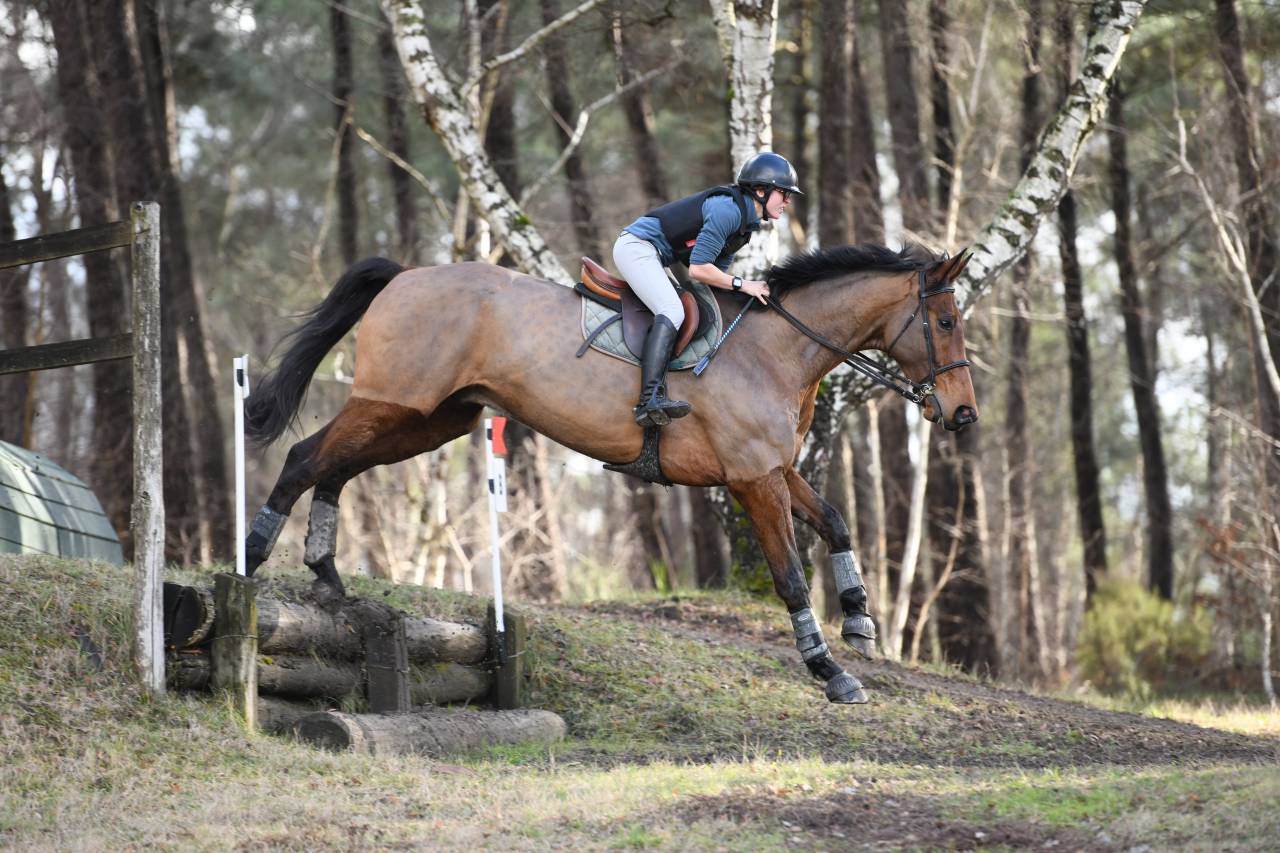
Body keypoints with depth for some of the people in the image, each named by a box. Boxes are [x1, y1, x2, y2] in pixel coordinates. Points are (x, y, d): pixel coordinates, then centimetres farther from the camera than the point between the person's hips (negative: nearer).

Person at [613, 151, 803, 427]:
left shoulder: (745, 220, 12)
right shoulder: (728, 210, -20)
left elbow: (717, 271, 15)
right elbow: (698, 269, -22)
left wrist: (758, 288, 5)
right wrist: (742, 284, -14)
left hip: (648, 255, 12)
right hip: (636, 246, -12)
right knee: (672, 312, -27)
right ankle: (650, 400, -41)